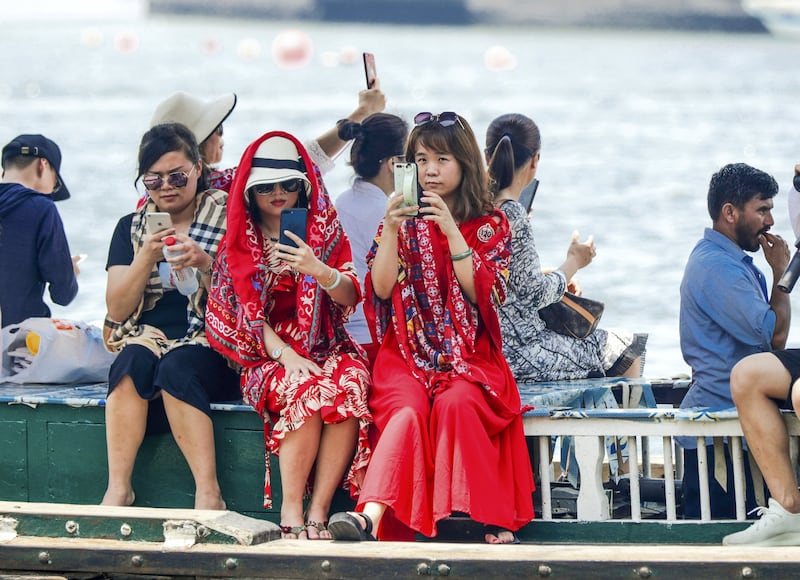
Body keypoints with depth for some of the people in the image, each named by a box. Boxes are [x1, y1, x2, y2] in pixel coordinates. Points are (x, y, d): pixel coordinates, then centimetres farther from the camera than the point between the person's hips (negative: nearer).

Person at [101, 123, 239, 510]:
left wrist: (205, 265, -20)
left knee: (177, 366, -35)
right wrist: (146, 257, -10)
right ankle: (118, 489, -35)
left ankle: (208, 494, -37)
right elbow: (117, 310, 5)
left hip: (211, 347, -3)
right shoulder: (131, 228, 14)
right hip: (147, 338, 3)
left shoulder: (226, 219, 5)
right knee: (134, 359, -32)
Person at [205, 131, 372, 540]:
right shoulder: (240, 239, 8)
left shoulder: (325, 229, 10)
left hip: (327, 347, 1)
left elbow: (350, 298, 1)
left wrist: (319, 271, -21)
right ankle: (291, 513, -31)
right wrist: (287, 356, -15)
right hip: (267, 353, -1)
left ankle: (319, 510, -33)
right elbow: (246, 311, 0)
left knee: (349, 386, -34)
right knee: (309, 391, -35)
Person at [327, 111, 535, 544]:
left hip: (469, 354, 0)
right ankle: (371, 516, -53)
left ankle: (493, 519, -37)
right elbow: (381, 289, 0)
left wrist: (451, 232, -13)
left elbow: (484, 295, -5)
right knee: (408, 410, -32)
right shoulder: (402, 220, 12)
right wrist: (391, 230, -14)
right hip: (407, 353, 0)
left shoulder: (491, 225, 10)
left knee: (456, 403, -34)